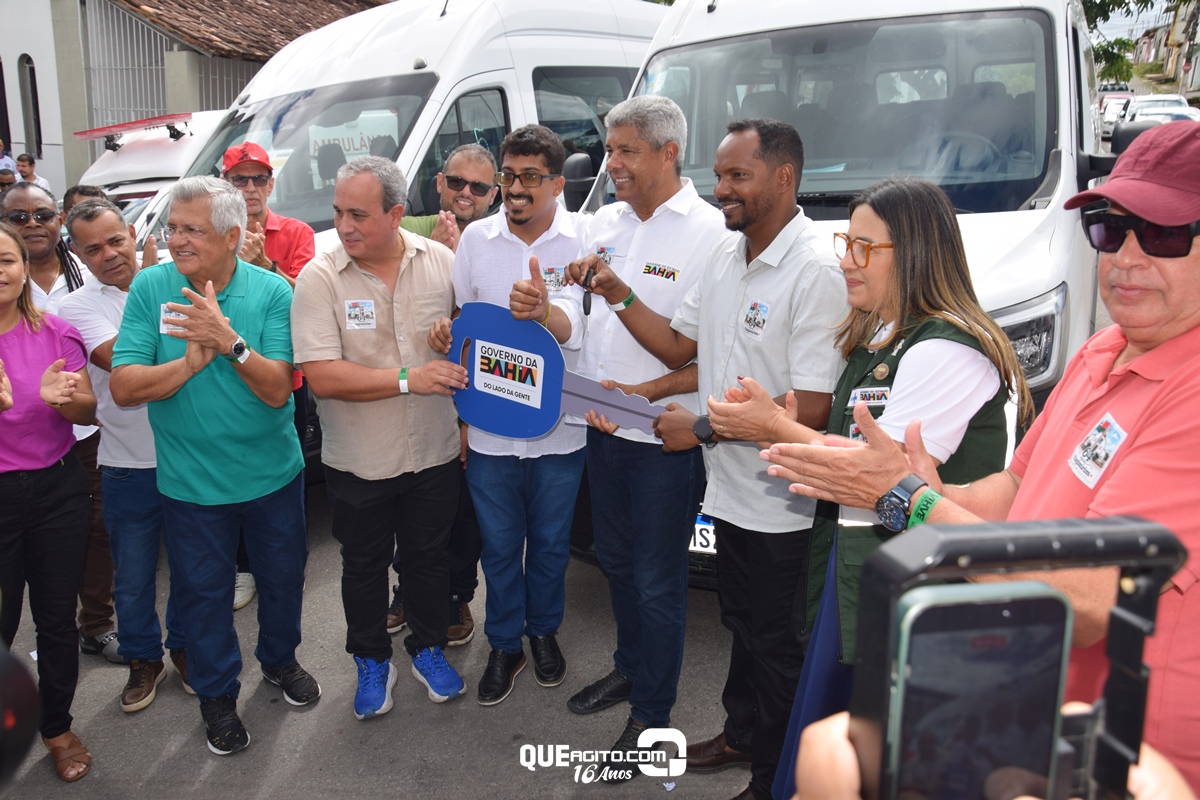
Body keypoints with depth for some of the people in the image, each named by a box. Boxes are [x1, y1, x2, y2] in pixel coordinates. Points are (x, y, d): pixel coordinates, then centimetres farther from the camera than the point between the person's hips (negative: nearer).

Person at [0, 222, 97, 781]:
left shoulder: (56, 332, 1)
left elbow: (87, 411, -1)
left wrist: (60, 397, -23)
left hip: (57, 488, 2)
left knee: (57, 618, 10)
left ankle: (58, 726, 29)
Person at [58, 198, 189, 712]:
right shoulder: (77, 307, -5)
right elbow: (117, 358, -22)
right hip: (127, 466, -1)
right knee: (133, 578, 13)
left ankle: (184, 646, 38)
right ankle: (143, 658, 35)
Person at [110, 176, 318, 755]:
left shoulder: (272, 292, -12)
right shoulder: (150, 287, -9)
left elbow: (277, 389, -20)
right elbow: (122, 387, -15)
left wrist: (231, 342, -34)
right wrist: (190, 363, -28)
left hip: (272, 474, 1)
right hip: (190, 483, 0)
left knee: (282, 577, 19)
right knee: (203, 591, 15)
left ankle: (279, 659, 47)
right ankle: (217, 694, 37)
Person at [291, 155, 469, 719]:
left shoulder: (440, 262, -6)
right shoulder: (319, 278, -14)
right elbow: (322, 377, -21)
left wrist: (467, 422, 5)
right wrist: (407, 378, -26)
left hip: (433, 453, 2)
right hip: (358, 462, -1)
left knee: (429, 556, 18)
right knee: (364, 565, 16)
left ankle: (428, 648, 41)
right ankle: (372, 662, 38)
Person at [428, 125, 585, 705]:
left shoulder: (585, 241, -6)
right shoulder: (475, 239, 2)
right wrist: (444, 331, -10)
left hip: (559, 429, -1)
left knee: (550, 543, 17)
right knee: (498, 545, 14)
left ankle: (543, 631, 40)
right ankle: (504, 644, 33)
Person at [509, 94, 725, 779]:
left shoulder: (710, 233, -16)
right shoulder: (604, 223, 7)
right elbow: (578, 328, 8)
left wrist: (642, 393, -25)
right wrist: (543, 311, -12)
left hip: (667, 440, -7)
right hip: (604, 432, 7)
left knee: (658, 584, 8)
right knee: (618, 562, 23)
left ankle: (651, 714, 26)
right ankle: (630, 669, 45)